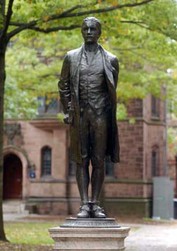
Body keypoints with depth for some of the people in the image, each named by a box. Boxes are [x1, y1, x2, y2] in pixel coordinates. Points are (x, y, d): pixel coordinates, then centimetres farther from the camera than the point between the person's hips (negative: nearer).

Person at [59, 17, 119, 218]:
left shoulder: (110, 60, 8)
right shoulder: (71, 57, 10)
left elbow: (112, 90, 11)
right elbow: (63, 86, 12)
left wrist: (110, 115, 5)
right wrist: (67, 111, 3)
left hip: (101, 115, 0)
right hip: (79, 116, 0)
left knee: (99, 161, 0)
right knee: (81, 161, 0)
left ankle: (95, 204, 3)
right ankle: (84, 204, 0)